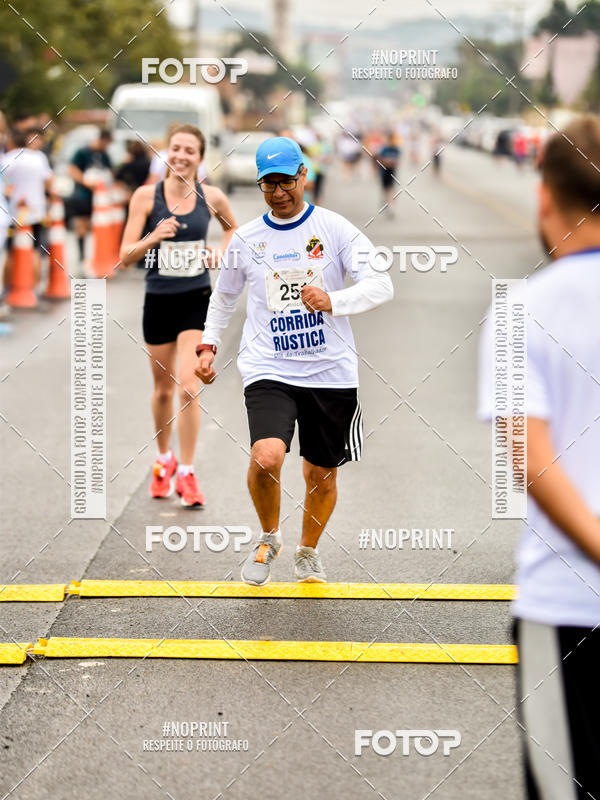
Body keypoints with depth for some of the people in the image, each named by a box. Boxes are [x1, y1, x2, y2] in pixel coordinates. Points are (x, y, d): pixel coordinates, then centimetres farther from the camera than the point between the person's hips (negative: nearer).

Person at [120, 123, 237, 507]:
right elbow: (126, 255, -8)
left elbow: (232, 227, 21)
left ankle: (186, 474, -5)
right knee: (164, 388, 14)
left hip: (197, 301, -1)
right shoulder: (146, 196, -6)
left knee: (188, 384, -13)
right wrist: (154, 237, -26)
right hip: (159, 301, 1)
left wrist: (220, 255, 2)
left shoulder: (212, 197, -2)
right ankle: (164, 459, 38)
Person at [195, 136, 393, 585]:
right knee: (267, 458, -23)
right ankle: (269, 538, 6)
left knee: (321, 475, 9)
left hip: (331, 373, 0)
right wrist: (208, 345, 12)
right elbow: (224, 296, 24)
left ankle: (309, 552, 38)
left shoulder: (334, 228, -1)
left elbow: (381, 285, -10)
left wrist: (333, 302, -27)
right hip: (268, 370, 0)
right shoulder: (247, 239, 6)